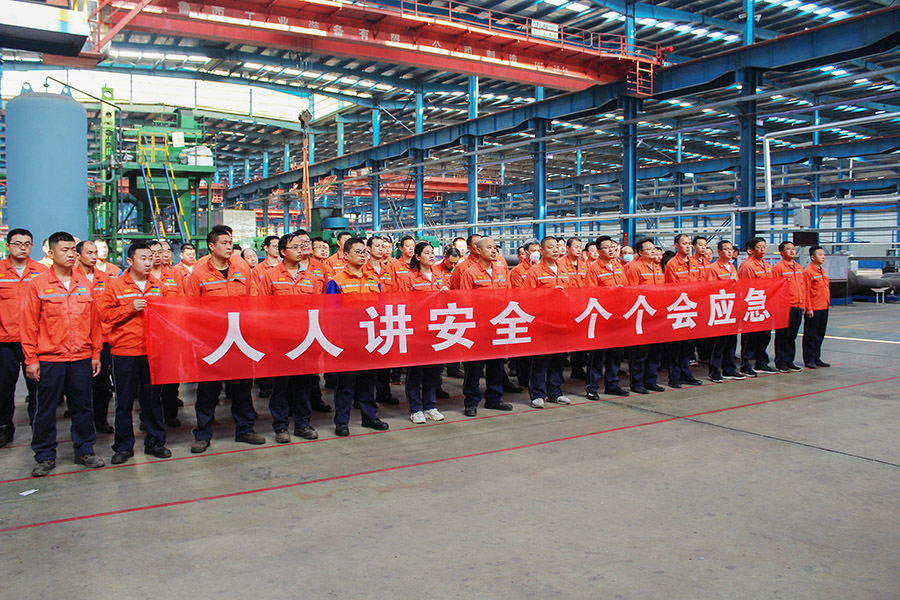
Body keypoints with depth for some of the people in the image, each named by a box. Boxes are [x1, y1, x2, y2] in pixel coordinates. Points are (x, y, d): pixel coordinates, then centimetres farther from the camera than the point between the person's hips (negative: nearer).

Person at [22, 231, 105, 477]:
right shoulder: (37, 284, -1)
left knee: (83, 406, 10)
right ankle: (45, 456, 19)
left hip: (82, 358, 3)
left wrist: (96, 353, 7)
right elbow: (29, 325, -2)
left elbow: (94, 320, 10)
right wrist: (31, 359, -5)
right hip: (49, 359, -3)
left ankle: (84, 451, 22)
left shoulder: (84, 283, 8)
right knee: (46, 409, 6)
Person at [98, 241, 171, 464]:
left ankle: (155, 441, 21)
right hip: (124, 351, -2)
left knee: (153, 399, 10)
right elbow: (104, 314, -4)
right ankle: (123, 446, 16)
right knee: (124, 401, 5)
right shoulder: (115, 285, 0)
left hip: (153, 351, 3)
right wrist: (130, 308, -13)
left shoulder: (158, 286, 10)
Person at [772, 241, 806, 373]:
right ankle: (781, 362, 6)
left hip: (798, 307, 6)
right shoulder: (778, 267, -6)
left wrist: (803, 304, 14)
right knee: (783, 335, -1)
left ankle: (789, 361, 19)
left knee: (792, 336, 11)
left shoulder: (798, 267, 15)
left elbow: (802, 286, 19)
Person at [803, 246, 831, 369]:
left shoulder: (822, 271, 13)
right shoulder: (808, 271, -11)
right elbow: (806, 292, -14)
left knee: (820, 334, 12)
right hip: (813, 309, -8)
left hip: (824, 308, 8)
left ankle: (817, 358, 20)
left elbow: (826, 289, 20)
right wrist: (809, 308, -16)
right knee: (811, 335, -1)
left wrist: (828, 303, 15)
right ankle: (809, 360, 5)